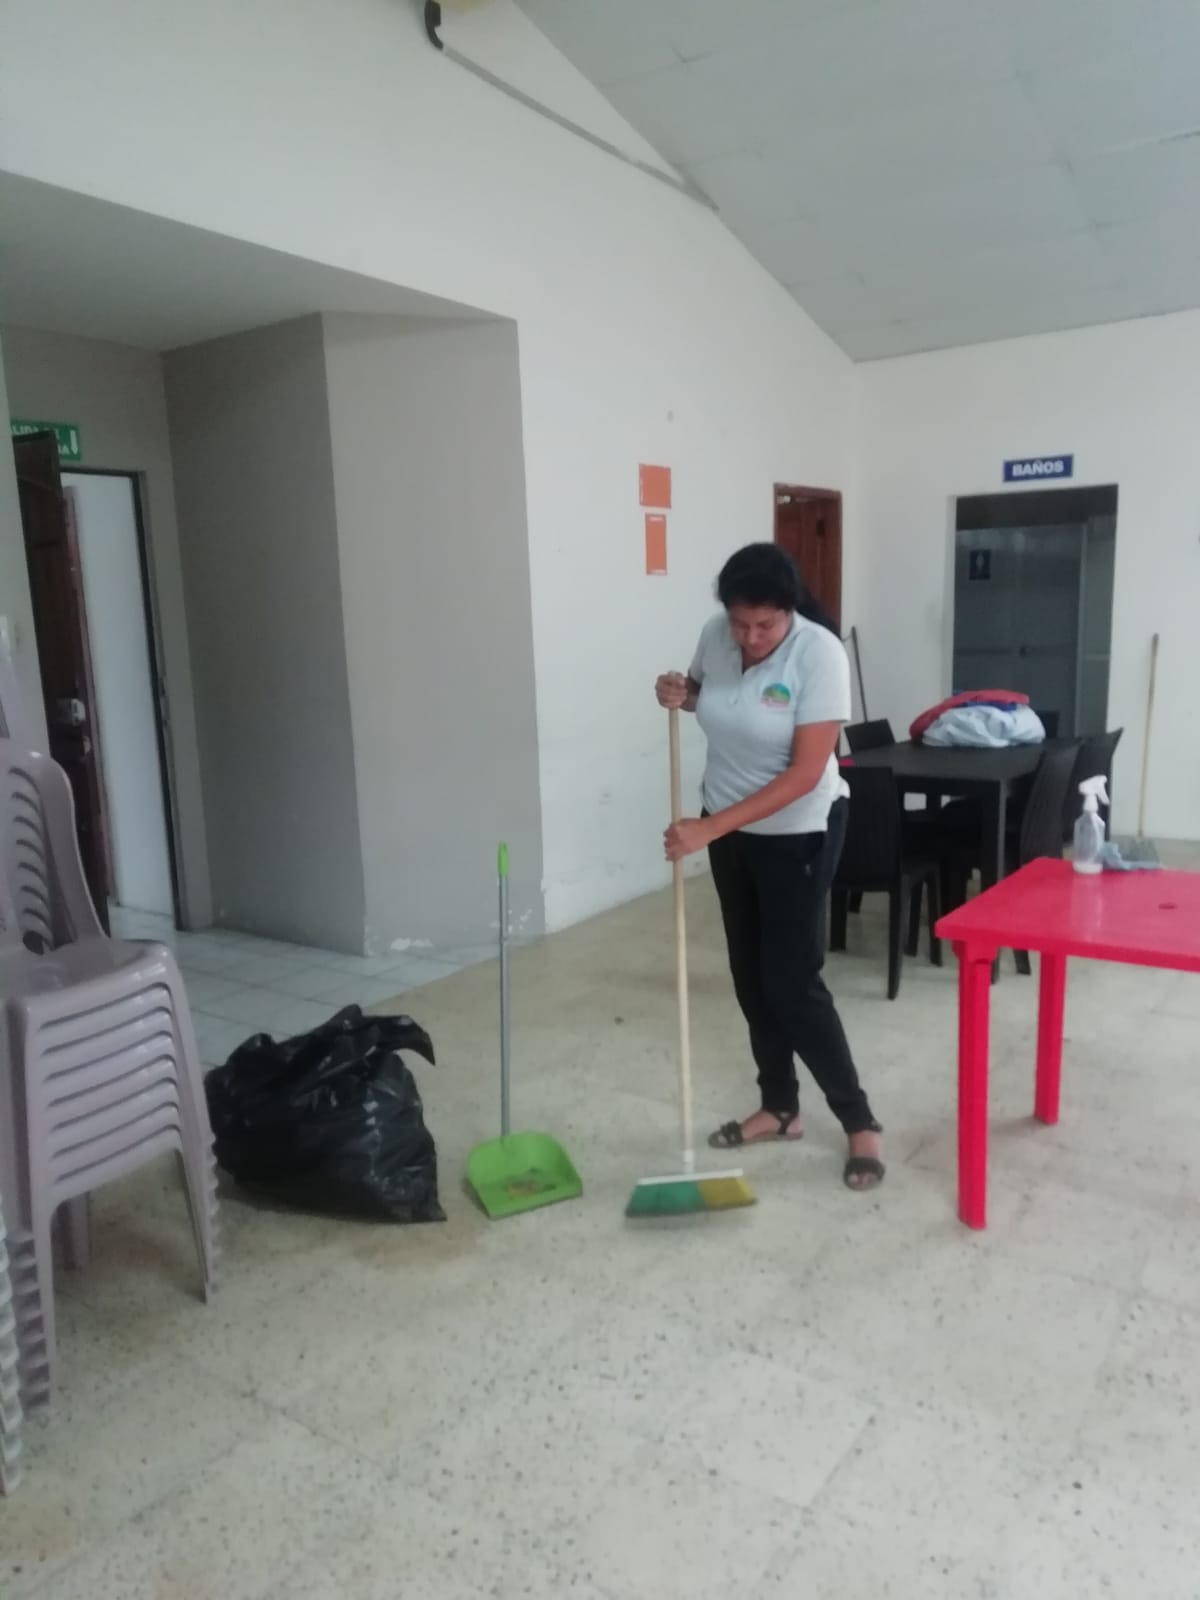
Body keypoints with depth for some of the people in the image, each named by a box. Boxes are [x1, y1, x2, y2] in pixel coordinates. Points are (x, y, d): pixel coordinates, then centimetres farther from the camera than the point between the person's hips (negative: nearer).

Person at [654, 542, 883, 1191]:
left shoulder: (819, 654, -25)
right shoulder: (715, 635, -7)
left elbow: (805, 774, -28)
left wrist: (710, 828, -30)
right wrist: (679, 693, -10)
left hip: (798, 834, -6)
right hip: (730, 829, 7)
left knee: (791, 982, -6)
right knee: (749, 975, 12)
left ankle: (860, 1121, 12)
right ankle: (780, 1108, 28)